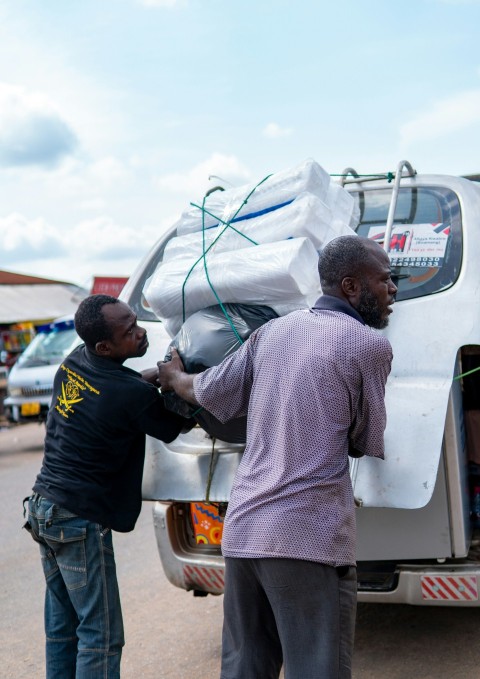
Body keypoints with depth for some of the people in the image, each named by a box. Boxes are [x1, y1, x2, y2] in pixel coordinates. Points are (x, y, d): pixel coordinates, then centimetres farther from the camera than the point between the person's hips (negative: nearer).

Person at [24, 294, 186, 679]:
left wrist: (146, 379, 6)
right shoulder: (134, 395, -20)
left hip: (44, 505, 8)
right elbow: (171, 430, -1)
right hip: (80, 521, -8)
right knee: (100, 636, -1)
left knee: (62, 628, 15)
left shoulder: (74, 361, 1)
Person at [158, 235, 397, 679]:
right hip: (308, 538, -6)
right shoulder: (371, 346, -5)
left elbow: (209, 393, 14)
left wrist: (173, 377, 35)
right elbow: (366, 445, 4)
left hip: (242, 529, 7)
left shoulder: (274, 330, 11)